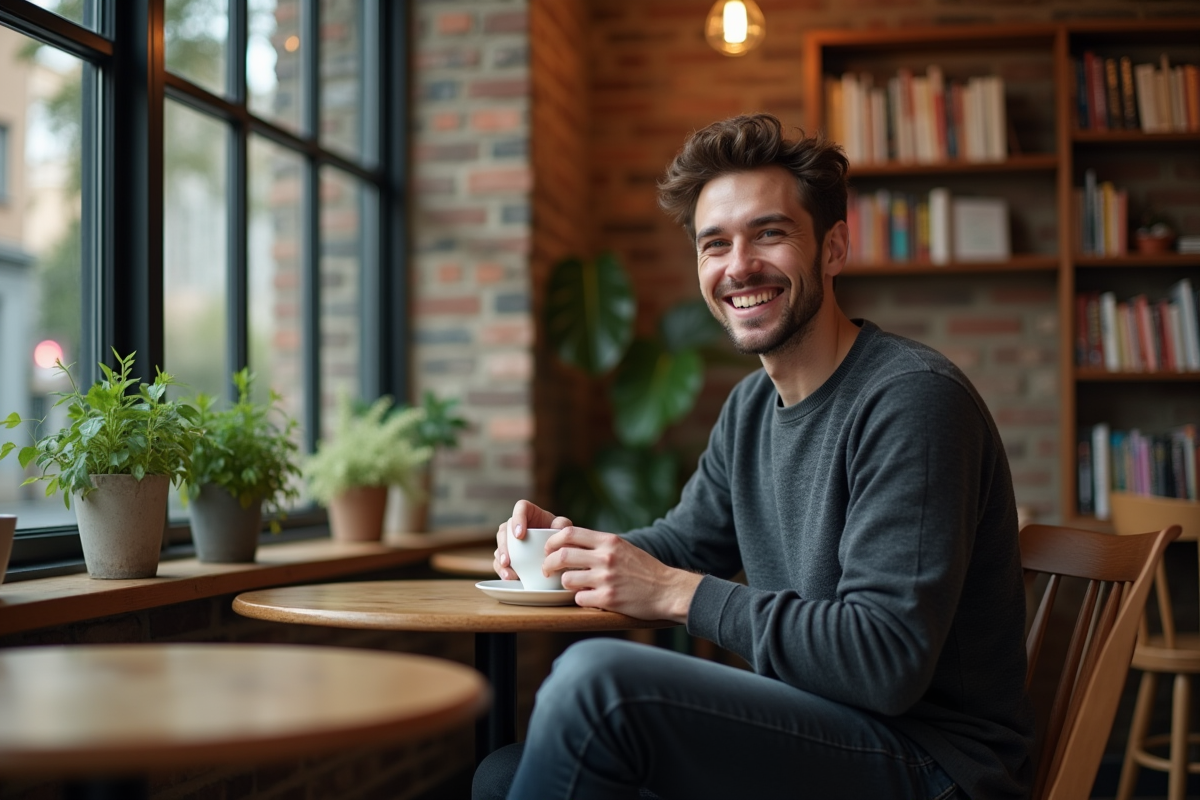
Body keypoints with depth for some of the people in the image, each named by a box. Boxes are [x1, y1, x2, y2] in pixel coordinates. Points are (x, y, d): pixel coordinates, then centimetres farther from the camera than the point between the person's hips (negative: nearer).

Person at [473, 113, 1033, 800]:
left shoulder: (913, 399, -18)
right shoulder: (752, 407, 10)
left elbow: (886, 662, -25)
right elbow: (686, 541, 23)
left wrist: (674, 592, -20)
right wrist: (570, 543, 1)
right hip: (812, 731, 8)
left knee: (597, 677, -24)